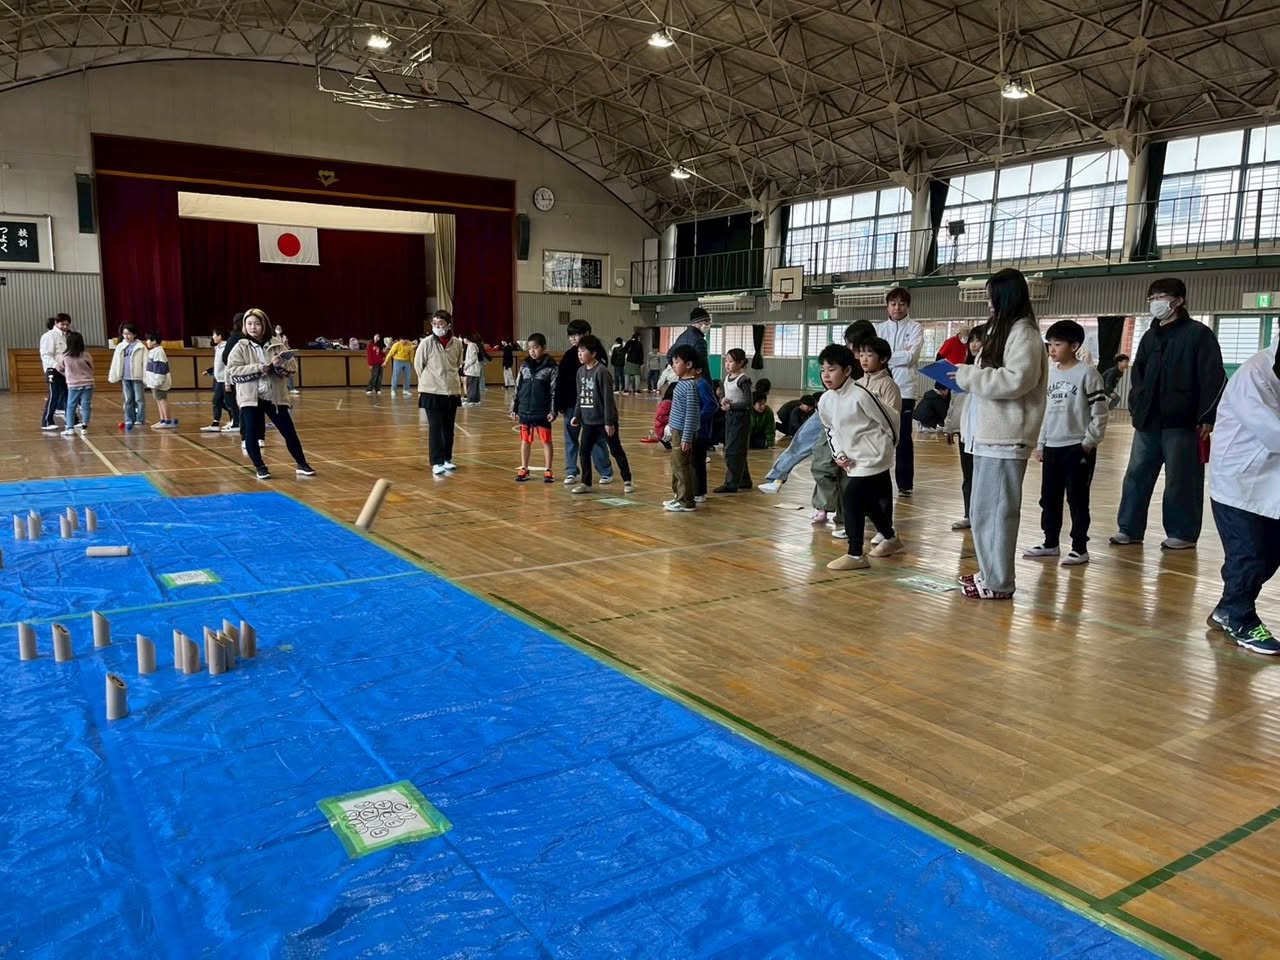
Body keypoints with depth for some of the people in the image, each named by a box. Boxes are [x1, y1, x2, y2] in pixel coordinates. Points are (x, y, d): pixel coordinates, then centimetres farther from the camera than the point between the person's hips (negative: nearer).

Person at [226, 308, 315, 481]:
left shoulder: (277, 344, 4)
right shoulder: (240, 347, 0)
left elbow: (292, 365, 3)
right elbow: (232, 371, -9)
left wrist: (281, 365, -19)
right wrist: (257, 368, -19)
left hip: (275, 397, 1)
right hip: (250, 398, -1)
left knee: (289, 432, 5)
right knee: (251, 435, -2)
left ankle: (301, 464, 19)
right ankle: (260, 467, 16)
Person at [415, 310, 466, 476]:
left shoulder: (457, 343, 0)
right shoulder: (426, 343, -9)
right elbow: (418, 365, 2)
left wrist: (453, 380, 11)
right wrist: (428, 382, 8)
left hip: (452, 392, 4)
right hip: (432, 392, -4)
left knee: (449, 428, 12)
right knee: (435, 428, -5)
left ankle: (447, 459, 24)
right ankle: (437, 463, -4)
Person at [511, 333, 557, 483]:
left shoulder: (550, 367, -6)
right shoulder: (525, 366, 6)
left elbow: (555, 391, -7)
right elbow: (517, 389, 11)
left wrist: (553, 411, -12)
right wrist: (514, 409, 10)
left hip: (542, 412, -4)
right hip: (525, 411, 4)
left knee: (546, 441, 4)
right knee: (525, 440, 12)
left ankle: (547, 470, 12)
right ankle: (524, 468, 22)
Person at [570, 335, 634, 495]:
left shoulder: (601, 371, -17)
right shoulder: (581, 371, 5)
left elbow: (608, 398, -18)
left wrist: (609, 421, -18)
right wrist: (577, 415, 11)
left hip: (604, 420, -6)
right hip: (588, 420, 7)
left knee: (616, 451, 5)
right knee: (583, 451, 5)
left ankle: (627, 481, 17)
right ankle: (586, 483, 16)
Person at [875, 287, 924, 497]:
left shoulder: (915, 328, 2)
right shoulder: (878, 329, 11)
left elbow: (910, 357, -12)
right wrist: (899, 355, -11)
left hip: (904, 391, -3)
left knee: (903, 439, 2)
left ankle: (905, 483, 10)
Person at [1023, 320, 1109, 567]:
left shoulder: (1087, 373, -8)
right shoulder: (1049, 373, 10)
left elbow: (1099, 413, -8)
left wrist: (1088, 443, -11)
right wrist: (1040, 444, 13)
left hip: (1078, 448, -6)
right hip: (1052, 447, 6)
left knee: (1077, 499, 0)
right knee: (1049, 498, 11)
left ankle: (1080, 547, 8)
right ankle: (1050, 542, 22)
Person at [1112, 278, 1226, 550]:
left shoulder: (1198, 334, -4)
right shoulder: (1150, 337, 15)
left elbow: (1213, 379, -8)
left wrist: (1207, 417, -13)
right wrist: (1136, 407, 7)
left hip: (1183, 422, -6)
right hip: (1148, 421, 6)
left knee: (1180, 481, 1)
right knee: (1136, 475, 7)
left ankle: (1183, 534, 12)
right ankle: (1129, 529, 15)